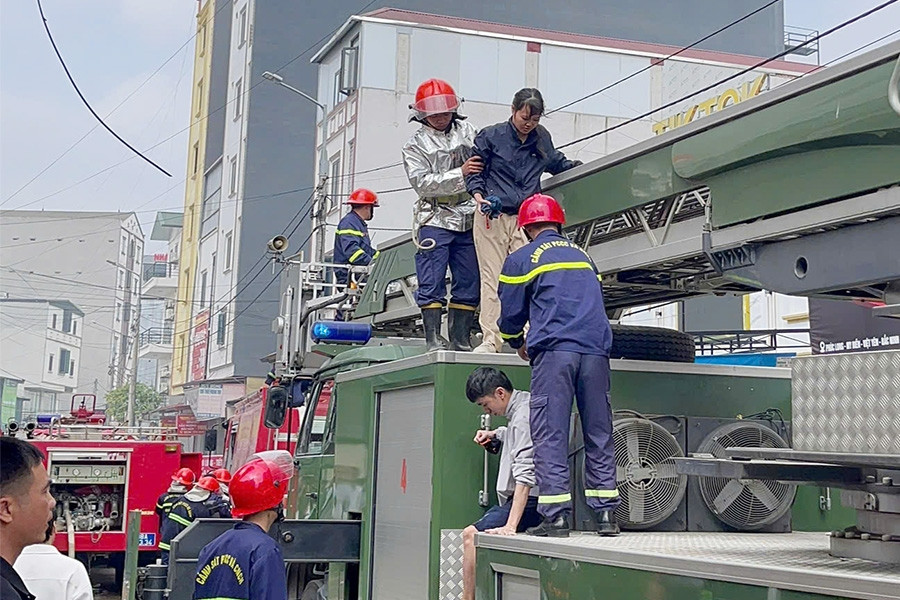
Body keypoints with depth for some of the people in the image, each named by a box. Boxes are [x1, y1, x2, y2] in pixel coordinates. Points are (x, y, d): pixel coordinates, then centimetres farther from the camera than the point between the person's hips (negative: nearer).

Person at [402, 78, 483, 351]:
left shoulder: (467, 131, 12)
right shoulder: (416, 145, 2)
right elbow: (422, 182, -10)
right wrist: (460, 173, -18)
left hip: (468, 218, 4)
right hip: (435, 219, -3)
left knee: (469, 283, 5)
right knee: (431, 283, -5)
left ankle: (460, 340, 12)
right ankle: (433, 341, 1)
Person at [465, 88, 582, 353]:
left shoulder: (542, 139, 14)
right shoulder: (491, 136, 3)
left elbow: (556, 162, 33)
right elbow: (474, 170, 5)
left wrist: (577, 166, 19)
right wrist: (479, 195, -12)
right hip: (492, 218, -2)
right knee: (492, 278, -2)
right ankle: (490, 339, 2)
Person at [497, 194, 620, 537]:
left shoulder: (521, 259, 10)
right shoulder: (584, 256, 25)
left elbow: (511, 315, 13)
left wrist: (520, 345, 34)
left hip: (554, 351, -4)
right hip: (596, 350, 4)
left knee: (550, 435, -4)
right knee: (599, 434, 7)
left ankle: (555, 518, -8)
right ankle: (606, 514, 6)